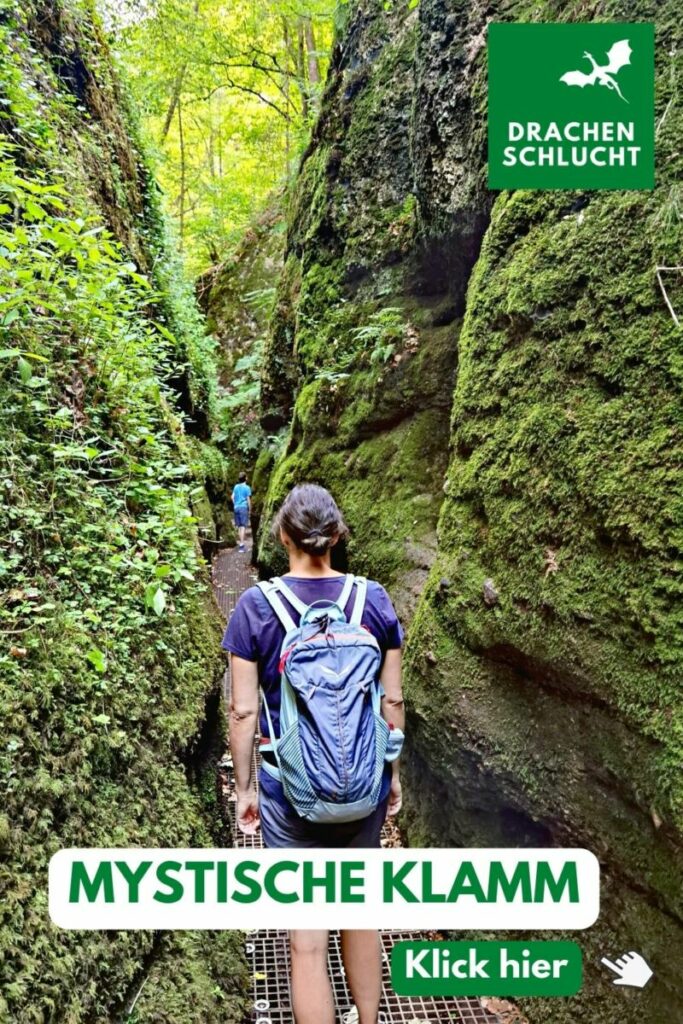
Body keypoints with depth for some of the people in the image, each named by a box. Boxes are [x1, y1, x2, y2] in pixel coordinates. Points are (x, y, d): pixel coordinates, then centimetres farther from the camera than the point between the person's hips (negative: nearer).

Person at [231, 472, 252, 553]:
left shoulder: (236, 486, 9)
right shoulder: (247, 487, -5)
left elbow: (232, 497, 9)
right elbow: (248, 499, -5)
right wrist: (250, 510, 2)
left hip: (236, 507, 5)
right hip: (244, 507, -5)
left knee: (239, 526, 13)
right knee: (243, 526, -8)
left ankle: (241, 542, 19)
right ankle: (241, 544, -17)